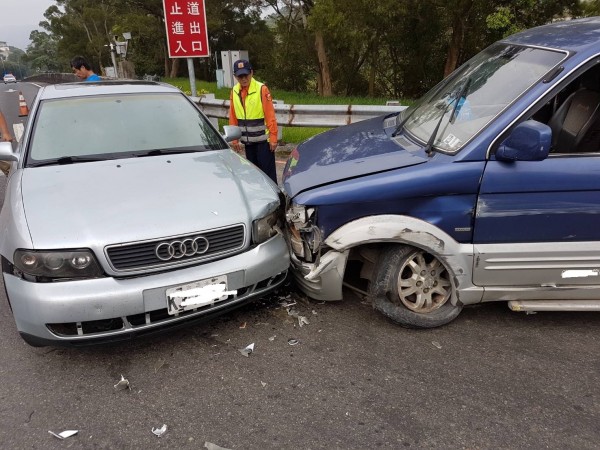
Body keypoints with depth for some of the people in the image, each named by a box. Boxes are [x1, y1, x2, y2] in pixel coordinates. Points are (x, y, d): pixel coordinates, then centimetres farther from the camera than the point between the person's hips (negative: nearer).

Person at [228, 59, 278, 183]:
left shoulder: (261, 89, -11)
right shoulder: (234, 91, 4)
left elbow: (270, 116, -12)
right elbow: (233, 118, 9)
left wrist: (273, 138, -14)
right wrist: (234, 139, 9)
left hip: (263, 139, -5)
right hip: (247, 140, 5)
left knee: (268, 170, -1)